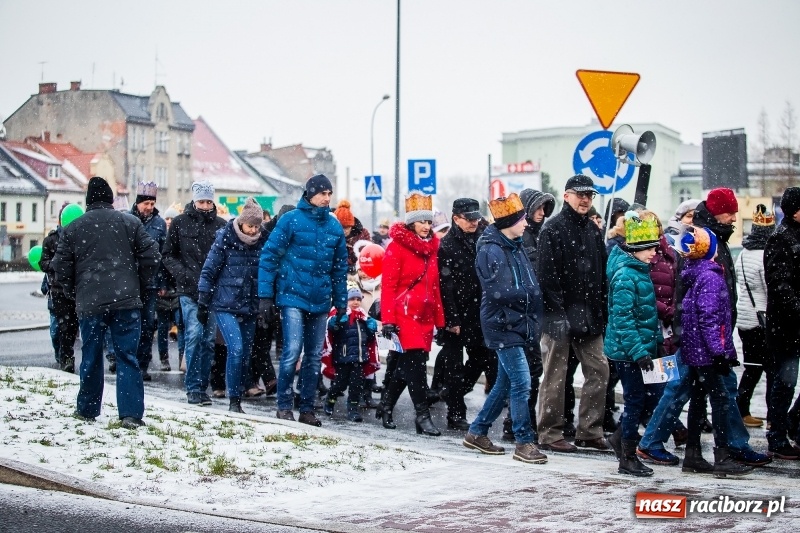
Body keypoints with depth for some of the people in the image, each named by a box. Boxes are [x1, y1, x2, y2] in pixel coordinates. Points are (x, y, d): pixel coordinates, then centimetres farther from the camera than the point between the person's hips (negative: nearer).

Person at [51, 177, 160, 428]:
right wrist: (138, 284, 13)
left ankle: (87, 409, 23)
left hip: (89, 303, 1)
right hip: (126, 301, -1)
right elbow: (152, 256, 0)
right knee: (127, 357, 1)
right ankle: (131, 414, -5)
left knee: (91, 357, 13)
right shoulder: (130, 223, 3)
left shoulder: (73, 228, 4)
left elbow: (61, 267, 5)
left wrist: (75, 293, 20)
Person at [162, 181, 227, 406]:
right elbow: (168, 255, 7)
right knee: (194, 334, -11)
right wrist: (183, 273, -9)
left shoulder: (221, 225, 7)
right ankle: (193, 387, -4)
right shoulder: (180, 223, 4)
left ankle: (201, 387, 13)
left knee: (209, 339, 4)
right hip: (189, 290, -2)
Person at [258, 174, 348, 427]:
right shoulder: (291, 220, -6)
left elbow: (340, 266, 15)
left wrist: (341, 300, 12)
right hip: (293, 297, -5)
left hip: (320, 302, 5)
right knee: (292, 352, -12)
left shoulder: (334, 226, 8)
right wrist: (265, 296, -9)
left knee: (314, 356, 8)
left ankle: (307, 408, 16)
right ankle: (284, 405, 2)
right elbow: (269, 257, -5)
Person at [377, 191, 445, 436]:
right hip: (403, 316, -7)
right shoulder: (397, 247, -7)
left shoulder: (431, 247, 14)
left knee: (401, 366, 11)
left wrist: (440, 320, 15)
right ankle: (423, 414, -6)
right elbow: (388, 287, -10)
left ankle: (385, 407, 24)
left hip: (424, 317, 7)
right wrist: (388, 321, -15)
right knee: (415, 365, -9)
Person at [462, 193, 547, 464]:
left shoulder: (516, 248, 15)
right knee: (521, 383, -9)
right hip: (503, 326, -9)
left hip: (517, 325, 9)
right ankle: (524, 442, -2)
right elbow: (499, 292, -20)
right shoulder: (491, 251, -14)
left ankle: (477, 432, 26)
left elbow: (531, 286, 15)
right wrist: (528, 293, -9)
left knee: (505, 383, 15)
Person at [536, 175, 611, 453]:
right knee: (555, 376, -1)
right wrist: (557, 312, -20)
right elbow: (547, 275, -14)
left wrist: (602, 311, 11)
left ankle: (589, 431, 15)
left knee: (598, 370, 6)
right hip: (561, 315, -7)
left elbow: (602, 273, 19)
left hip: (589, 315, 7)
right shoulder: (553, 229, -7)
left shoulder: (592, 230, 15)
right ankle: (550, 433, 7)